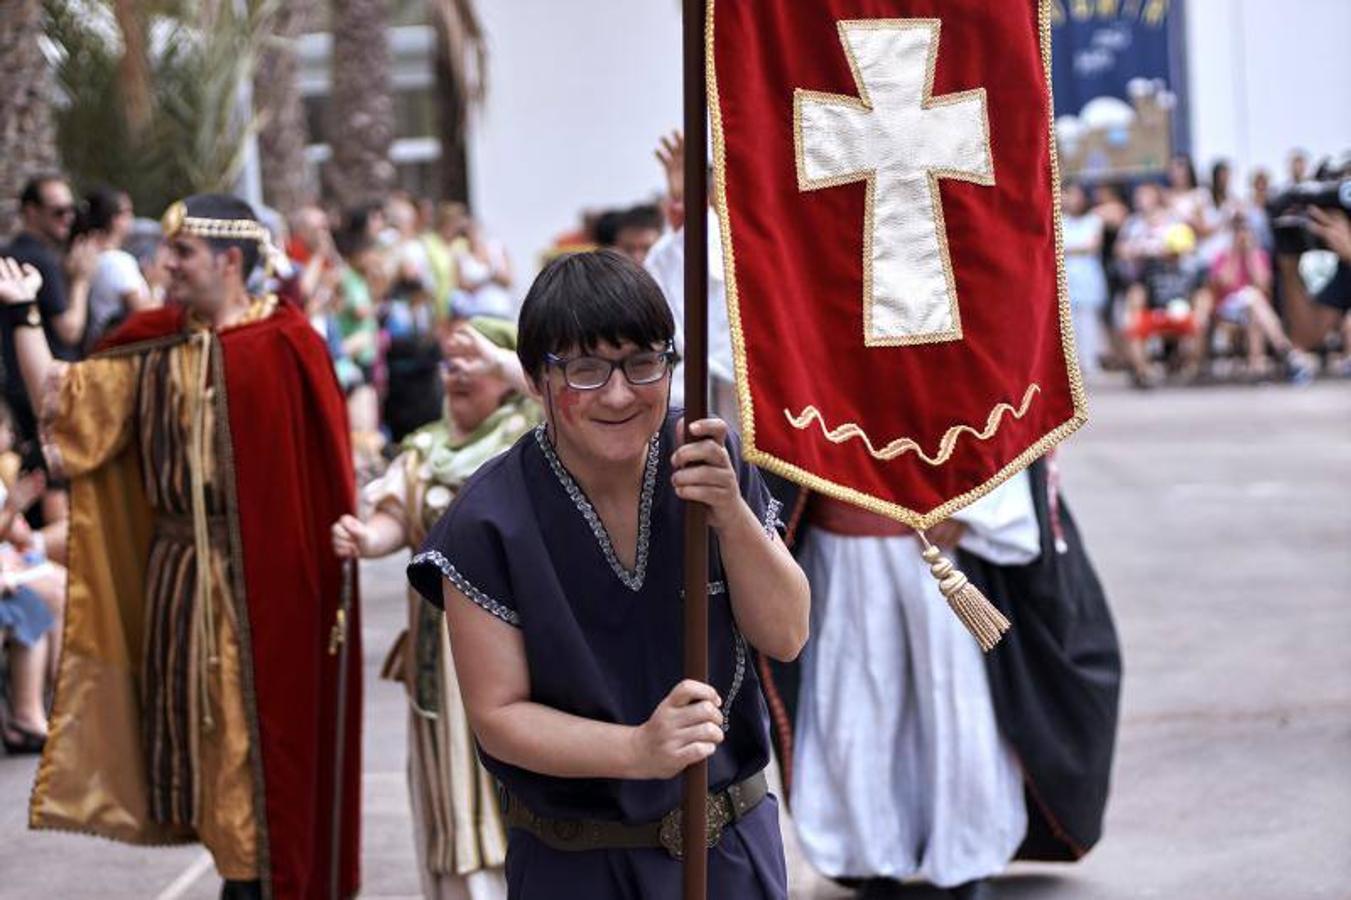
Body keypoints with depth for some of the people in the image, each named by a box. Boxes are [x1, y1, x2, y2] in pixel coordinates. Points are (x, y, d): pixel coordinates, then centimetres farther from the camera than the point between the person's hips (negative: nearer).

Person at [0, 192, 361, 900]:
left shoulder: (284, 343, -10)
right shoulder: (153, 343, 6)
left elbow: (322, 466, -10)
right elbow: (61, 402, 5)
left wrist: (336, 571, -12)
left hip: (262, 576, -6)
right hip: (179, 569, 6)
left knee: (264, 728, 2)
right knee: (204, 727, 12)